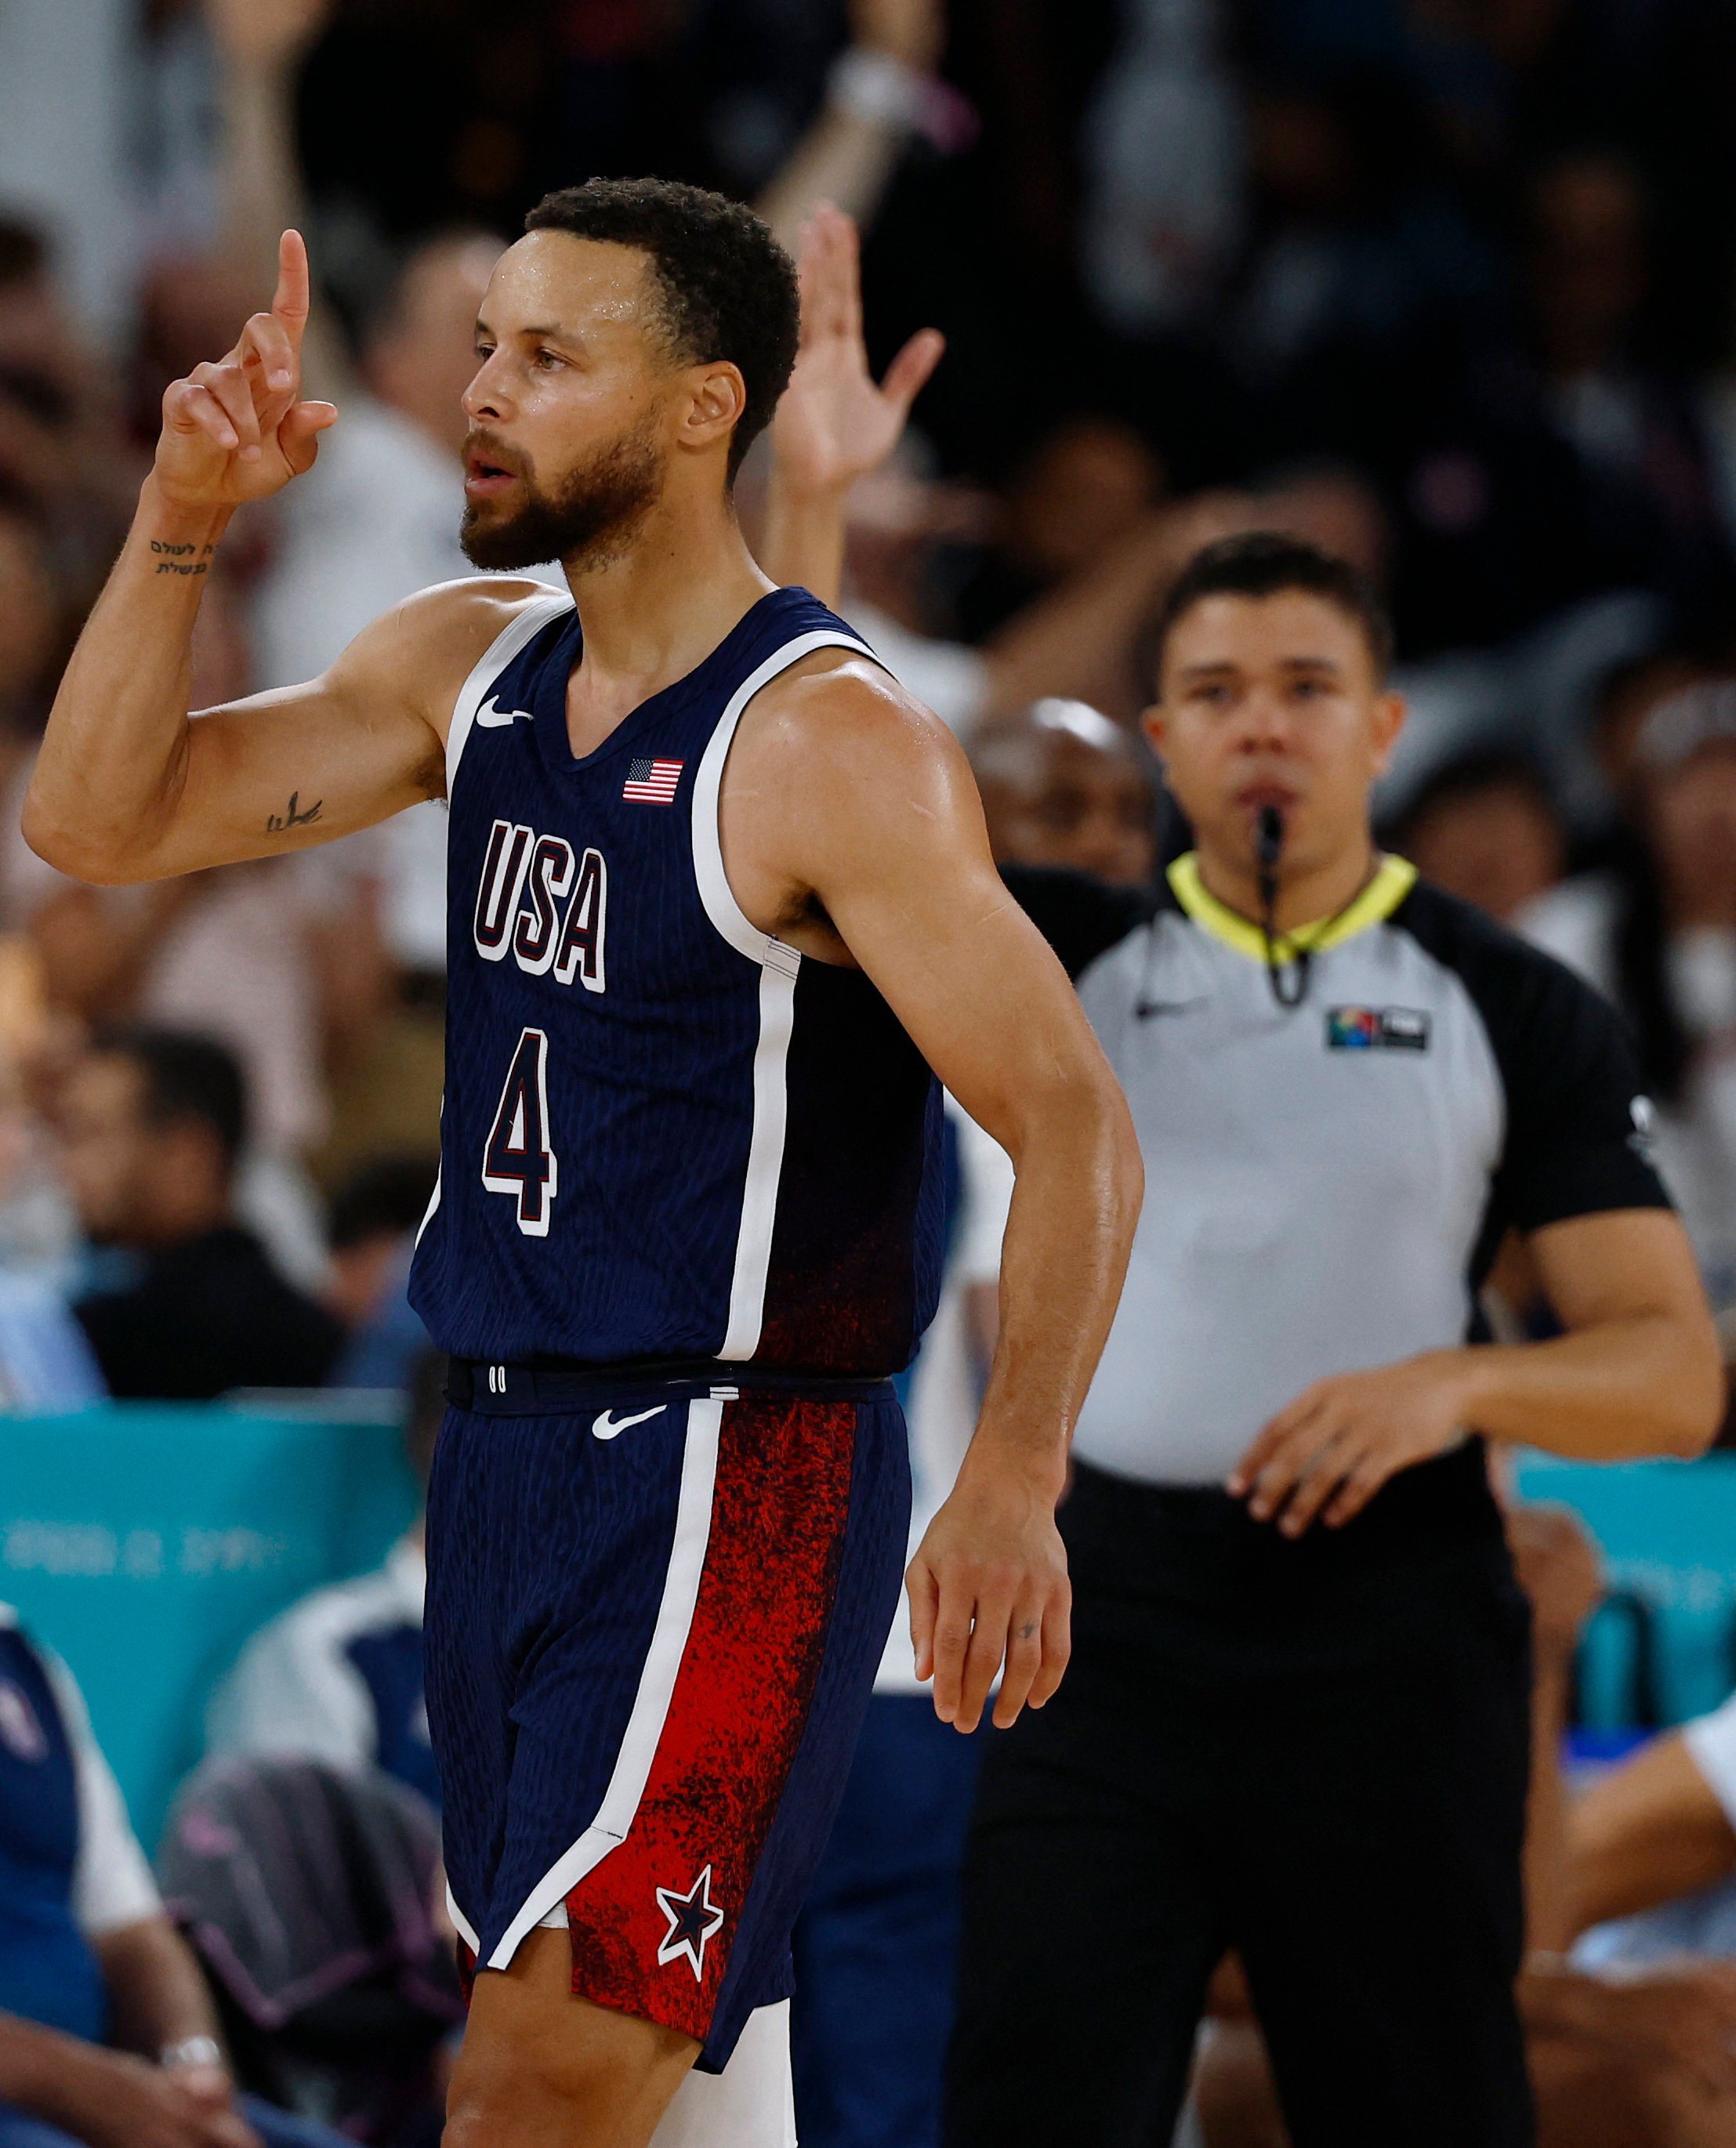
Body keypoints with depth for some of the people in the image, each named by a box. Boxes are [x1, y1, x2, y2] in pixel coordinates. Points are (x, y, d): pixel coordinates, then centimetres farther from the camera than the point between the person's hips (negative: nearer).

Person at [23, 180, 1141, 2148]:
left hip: (732, 1474, -8)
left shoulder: (828, 746, -15)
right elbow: (100, 822, 6)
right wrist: (181, 521, -8)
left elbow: (1072, 1129, -18)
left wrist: (1011, 1483, -30)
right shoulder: (466, 670, 8)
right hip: (502, 1451, 8)